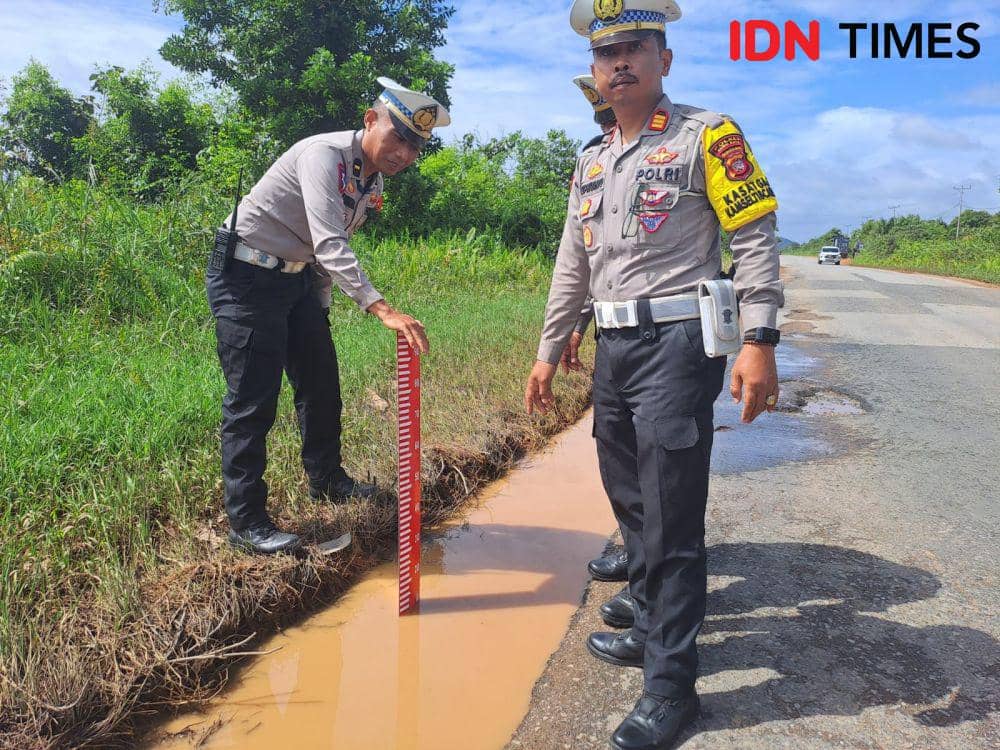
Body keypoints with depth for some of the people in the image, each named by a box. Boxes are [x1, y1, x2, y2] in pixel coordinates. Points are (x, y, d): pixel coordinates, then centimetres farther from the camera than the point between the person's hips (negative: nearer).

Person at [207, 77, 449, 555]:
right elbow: (329, 244, -37)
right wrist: (381, 309, -46)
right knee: (253, 401, -7)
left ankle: (326, 481, 34)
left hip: (297, 278, 9)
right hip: (246, 277, -9)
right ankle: (246, 523, 4)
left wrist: (318, 310, 15)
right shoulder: (325, 155, -23)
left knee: (322, 384, 15)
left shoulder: (373, 182, 6)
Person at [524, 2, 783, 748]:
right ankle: (652, 631, 35)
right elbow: (572, 266, 19)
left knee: (671, 518, -3)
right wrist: (548, 353, 17)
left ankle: (671, 685, 11)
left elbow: (757, 238, -9)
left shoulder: (706, 135, -2)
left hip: (676, 345, -7)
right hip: (613, 350, 7)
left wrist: (759, 341, -19)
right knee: (630, 502, 16)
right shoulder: (592, 161, 17)